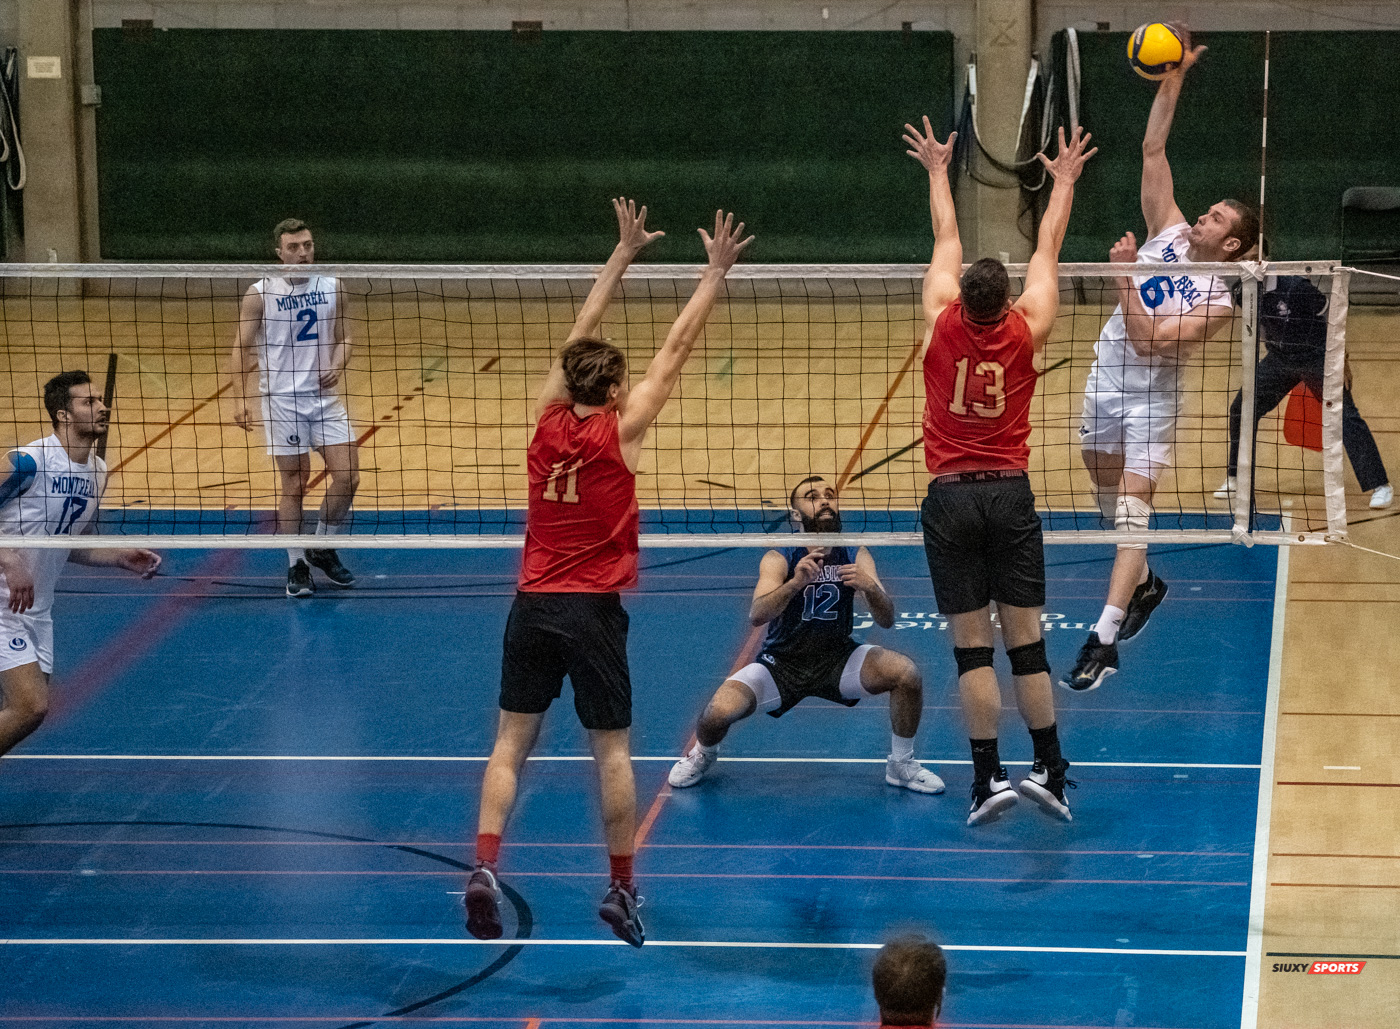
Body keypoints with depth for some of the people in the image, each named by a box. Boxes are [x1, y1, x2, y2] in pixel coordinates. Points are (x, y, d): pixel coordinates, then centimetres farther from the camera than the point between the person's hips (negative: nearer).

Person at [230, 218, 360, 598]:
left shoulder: (331, 288, 4)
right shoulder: (260, 294, -6)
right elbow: (242, 349, -4)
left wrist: (337, 365, -8)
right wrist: (239, 401, -13)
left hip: (325, 396, 4)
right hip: (282, 400, -4)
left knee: (348, 477, -2)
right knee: (293, 485, -1)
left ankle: (322, 549, 20)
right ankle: (296, 566, 11)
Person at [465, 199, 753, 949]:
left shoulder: (548, 419, 2)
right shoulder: (620, 430, -7)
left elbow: (580, 338, 13)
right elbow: (676, 350, -5)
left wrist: (623, 254, 19)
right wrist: (716, 272, 1)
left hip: (532, 605, 3)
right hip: (592, 607, -3)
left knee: (512, 740, 4)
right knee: (612, 749, 6)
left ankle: (484, 866, -12)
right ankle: (622, 888, 10)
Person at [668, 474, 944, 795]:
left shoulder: (856, 557, -5)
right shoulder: (779, 559, -13)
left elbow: (886, 620, -11)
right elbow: (757, 615, -29)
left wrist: (870, 588, -33)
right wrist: (796, 583, -46)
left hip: (838, 660, 2)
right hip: (781, 663, -2)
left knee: (907, 673, -23)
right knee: (719, 711, -27)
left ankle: (901, 764, 3)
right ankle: (704, 754, 13)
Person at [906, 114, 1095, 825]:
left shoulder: (943, 324, -5)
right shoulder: (1026, 331, -4)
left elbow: (947, 240, 11)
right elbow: (1047, 249, 11)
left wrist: (938, 170, 25)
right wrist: (1064, 182, 24)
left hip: (950, 498, -1)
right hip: (1010, 495, 1)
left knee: (972, 647, -2)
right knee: (1026, 641, 4)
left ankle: (988, 778, -5)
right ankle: (1050, 773, 7)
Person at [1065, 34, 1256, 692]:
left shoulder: (1218, 301, -15)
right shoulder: (1168, 233, 0)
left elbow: (1146, 341, -24)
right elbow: (1153, 150, -4)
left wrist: (1124, 278, -30)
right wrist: (1173, 79, -12)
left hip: (1151, 396, -6)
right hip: (1105, 382, 6)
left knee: (1132, 509, -14)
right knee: (1109, 498, 18)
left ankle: (1103, 642, -20)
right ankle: (1143, 583, 43)